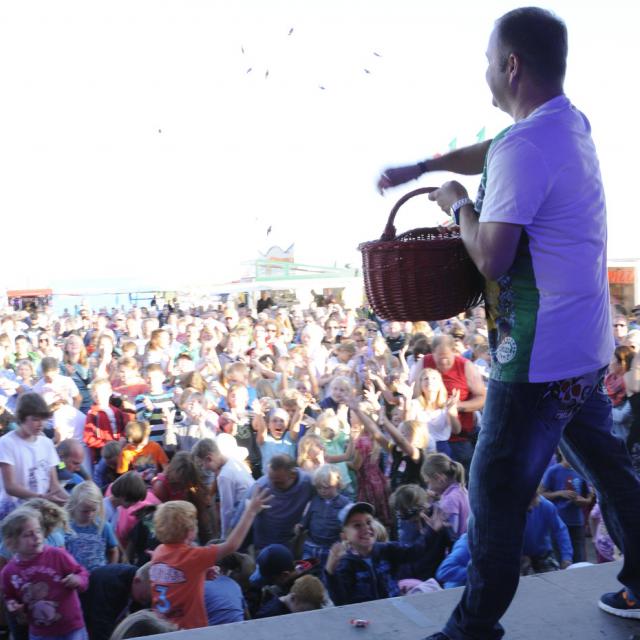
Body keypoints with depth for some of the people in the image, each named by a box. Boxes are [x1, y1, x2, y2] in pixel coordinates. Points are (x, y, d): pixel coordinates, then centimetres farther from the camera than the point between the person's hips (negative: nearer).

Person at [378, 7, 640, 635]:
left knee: (495, 490, 2)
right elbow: (492, 152, 26)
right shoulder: (571, 123, 8)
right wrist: (421, 167, 29)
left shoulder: (524, 148, -22)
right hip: (586, 348, 10)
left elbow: (491, 258, -22)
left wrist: (460, 205, -5)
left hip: (536, 359, -10)